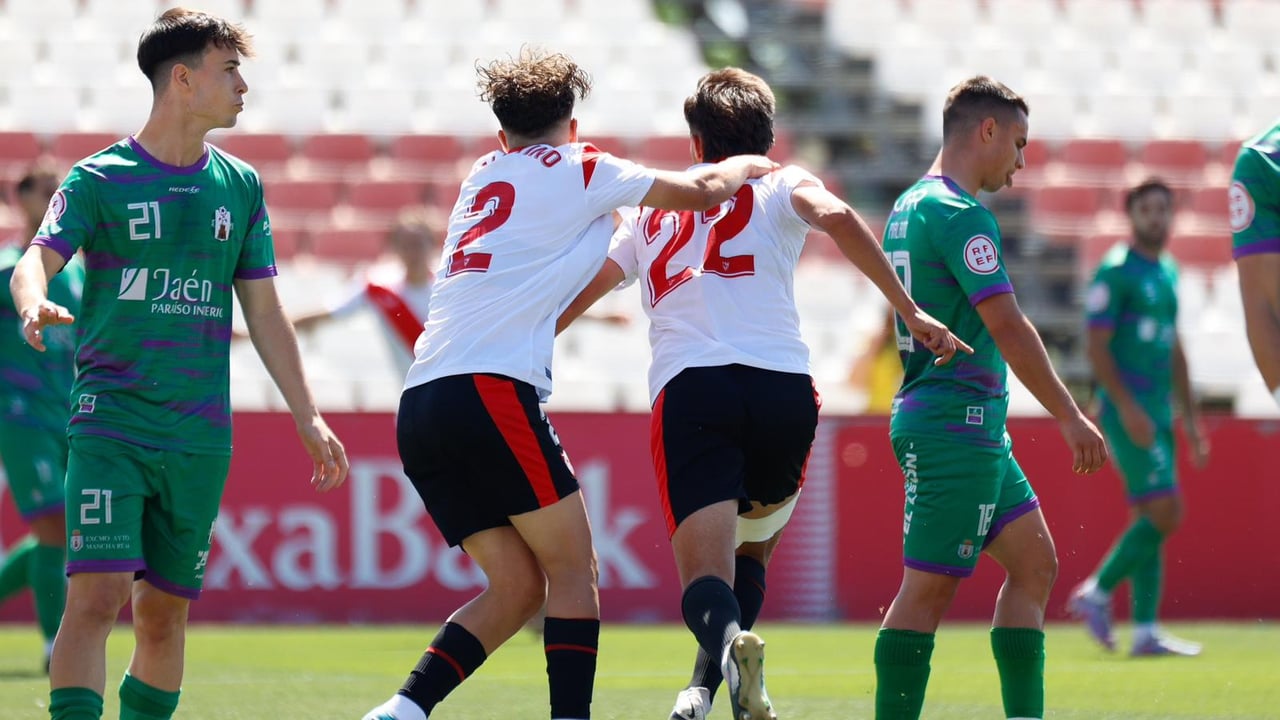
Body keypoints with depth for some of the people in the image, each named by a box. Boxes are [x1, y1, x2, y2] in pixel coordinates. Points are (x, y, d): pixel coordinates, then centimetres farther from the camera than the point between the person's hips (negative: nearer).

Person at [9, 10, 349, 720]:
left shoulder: (240, 186, 11)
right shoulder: (98, 179, -1)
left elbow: (263, 313, 16)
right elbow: (37, 257, -14)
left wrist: (308, 418, 13)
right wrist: (34, 303, -38)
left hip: (200, 436, 4)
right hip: (109, 421, -4)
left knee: (164, 611, 6)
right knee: (97, 594, -16)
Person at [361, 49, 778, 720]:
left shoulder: (482, 178, 26)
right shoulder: (578, 169, 7)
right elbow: (700, 190, 12)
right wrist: (743, 166, 32)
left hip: (420, 409, 7)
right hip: (491, 389, -7)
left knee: (517, 585, 9)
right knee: (573, 569, 1)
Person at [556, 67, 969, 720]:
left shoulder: (653, 211, 27)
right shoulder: (781, 187, 19)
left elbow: (577, 293, 33)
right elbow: (836, 218, -4)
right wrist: (910, 312, -4)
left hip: (686, 391, 0)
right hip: (784, 390, 0)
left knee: (705, 582, -11)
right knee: (750, 549, 24)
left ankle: (729, 639, -46)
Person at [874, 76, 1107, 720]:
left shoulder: (908, 208, 17)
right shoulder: (961, 214, -14)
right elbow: (1007, 327, -19)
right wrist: (1070, 418, -15)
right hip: (957, 422, -10)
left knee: (1034, 563, 12)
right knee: (929, 587, -9)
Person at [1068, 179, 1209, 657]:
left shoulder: (1168, 272, 16)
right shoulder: (1115, 272, -9)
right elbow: (1097, 346, -13)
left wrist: (1190, 415, 19)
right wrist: (1127, 407, -20)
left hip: (1159, 414, 8)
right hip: (1129, 411, -8)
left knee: (1151, 520, 5)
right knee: (1164, 514, -14)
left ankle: (1146, 631, 5)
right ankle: (1096, 593, -1)